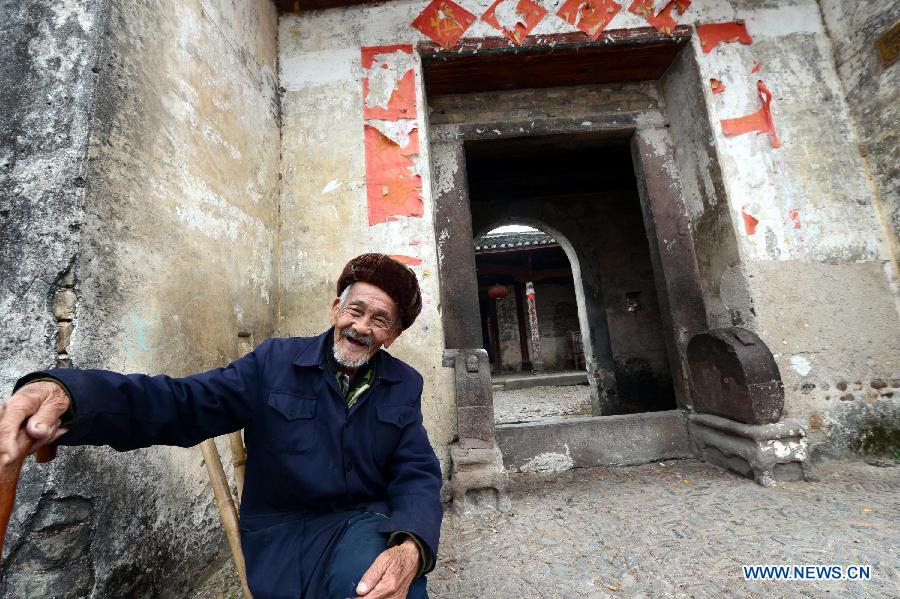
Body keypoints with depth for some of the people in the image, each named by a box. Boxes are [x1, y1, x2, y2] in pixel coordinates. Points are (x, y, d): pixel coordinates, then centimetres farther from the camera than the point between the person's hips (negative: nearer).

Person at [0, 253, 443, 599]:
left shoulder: (404, 385, 0)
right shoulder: (275, 362, -5)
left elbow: (417, 474, -5)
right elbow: (182, 403, -13)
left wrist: (410, 547, -28)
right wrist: (65, 393, -34)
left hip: (366, 522, 2)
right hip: (284, 531, -1)